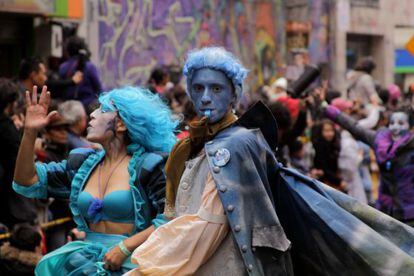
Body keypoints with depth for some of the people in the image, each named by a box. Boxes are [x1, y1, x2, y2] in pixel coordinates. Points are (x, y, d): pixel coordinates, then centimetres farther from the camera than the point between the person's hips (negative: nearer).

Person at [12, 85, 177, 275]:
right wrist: (30, 132, 2)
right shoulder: (82, 164, 15)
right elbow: (27, 183, 13)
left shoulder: (146, 166, -2)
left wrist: (124, 248, -18)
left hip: (131, 259, -5)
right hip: (89, 254, 5)